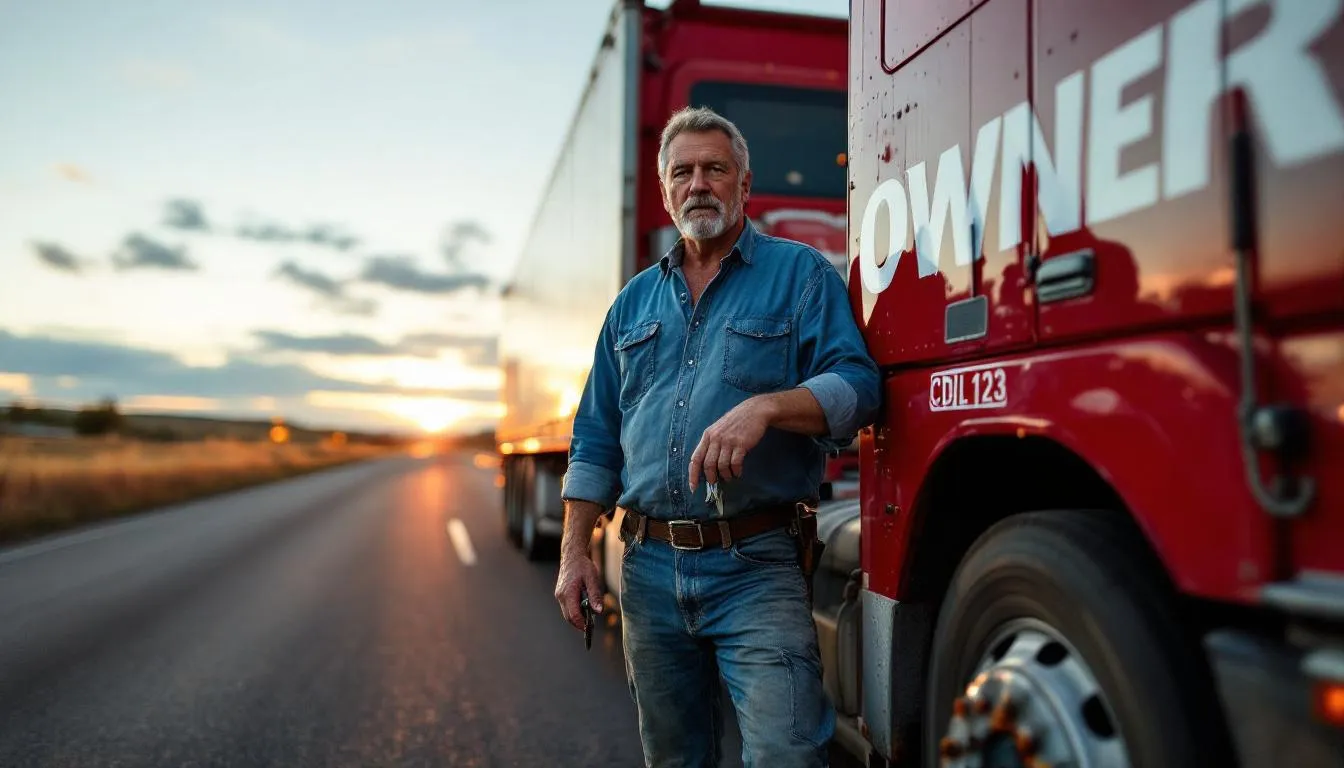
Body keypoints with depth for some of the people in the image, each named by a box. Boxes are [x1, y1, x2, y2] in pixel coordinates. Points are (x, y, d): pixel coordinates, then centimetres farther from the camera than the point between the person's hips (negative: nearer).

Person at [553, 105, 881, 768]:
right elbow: (596, 439, 15)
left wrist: (767, 405, -27)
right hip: (648, 570, 5)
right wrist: (575, 552, 7)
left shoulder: (801, 274, 3)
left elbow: (856, 385, -9)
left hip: (756, 569, -4)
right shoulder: (635, 301, 15)